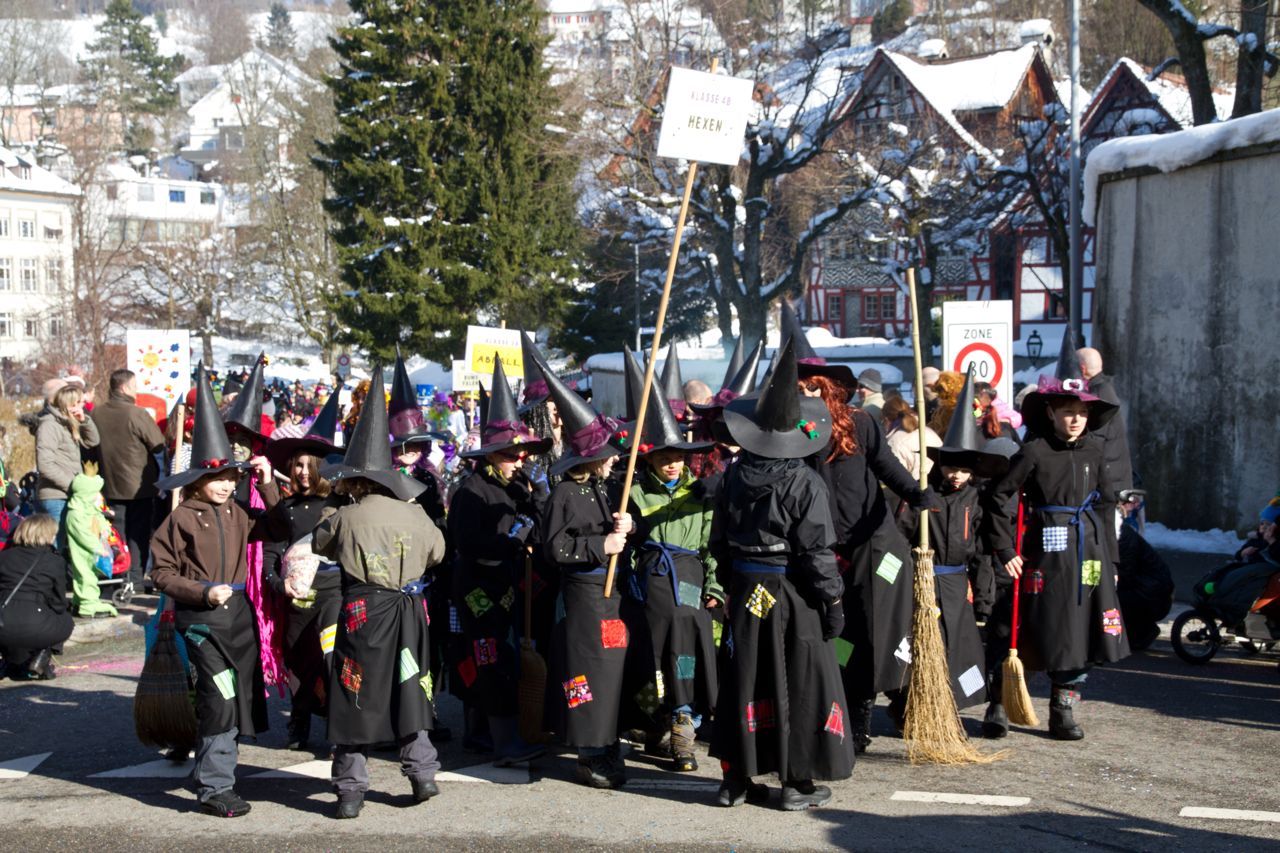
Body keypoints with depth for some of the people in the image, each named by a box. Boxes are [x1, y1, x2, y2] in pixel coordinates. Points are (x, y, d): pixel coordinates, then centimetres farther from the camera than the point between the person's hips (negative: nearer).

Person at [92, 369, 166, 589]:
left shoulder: (95, 414, -1)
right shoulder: (137, 414, -17)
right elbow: (159, 445, -12)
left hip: (110, 486, 4)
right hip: (140, 486, -4)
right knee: (138, 535, 5)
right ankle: (135, 579, 5)